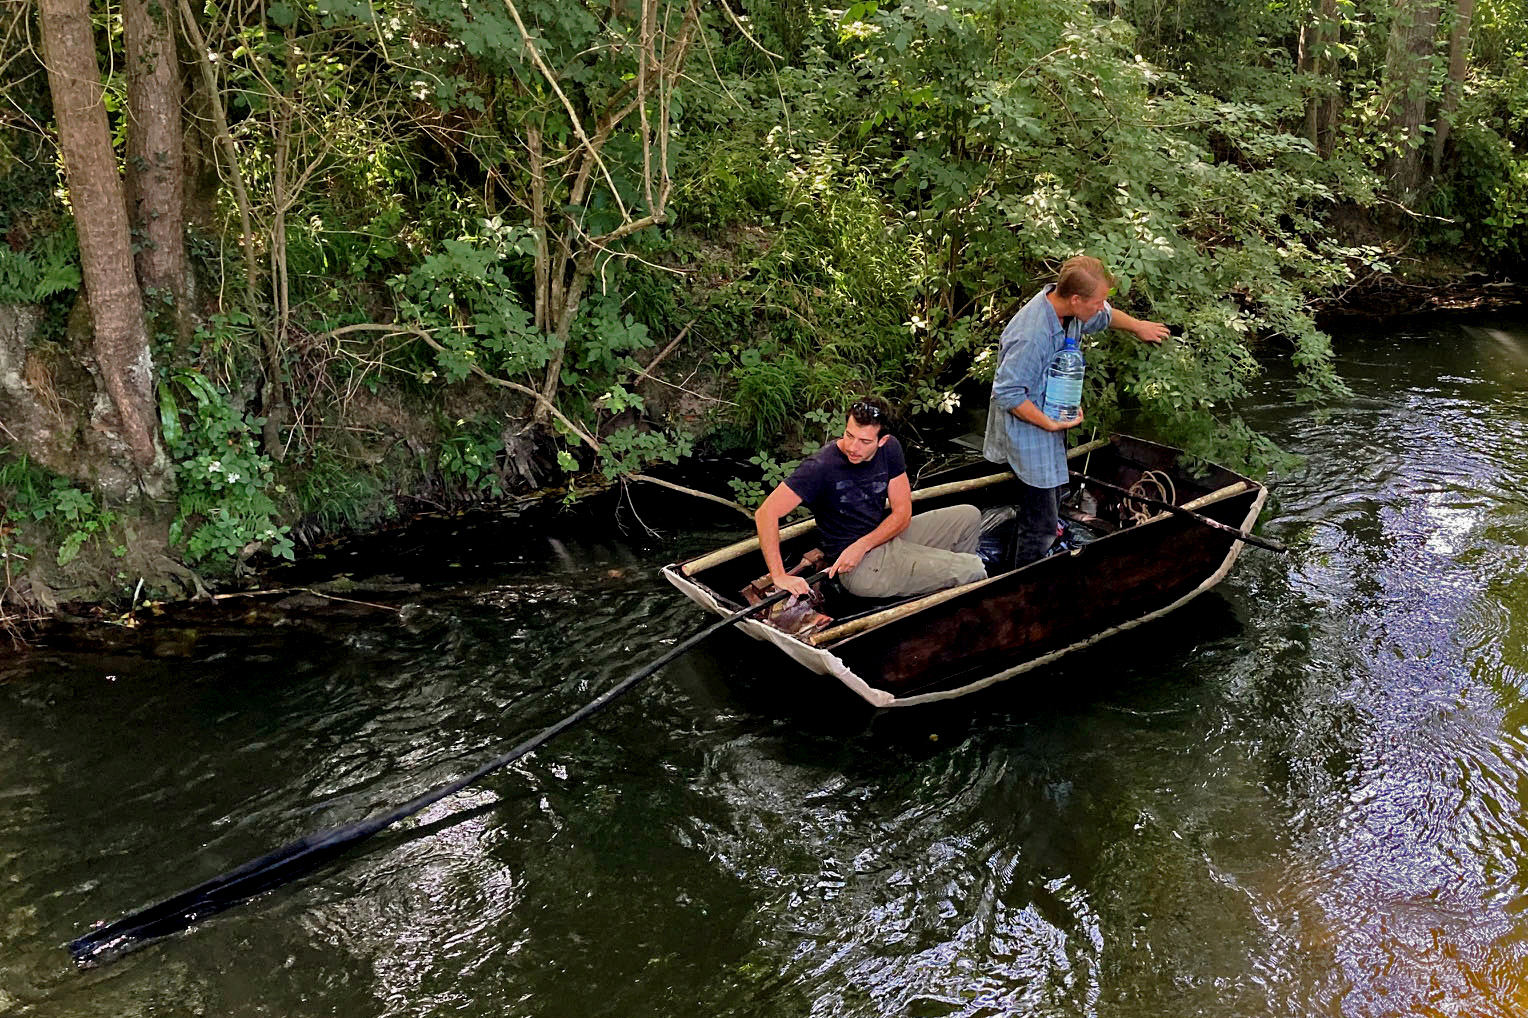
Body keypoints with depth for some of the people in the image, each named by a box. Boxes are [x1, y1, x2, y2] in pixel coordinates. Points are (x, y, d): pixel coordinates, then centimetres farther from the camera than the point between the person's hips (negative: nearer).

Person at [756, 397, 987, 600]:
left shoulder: (890, 448, -3)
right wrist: (779, 576, -31)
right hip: (860, 568, -7)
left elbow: (903, 511, -2)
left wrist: (862, 545, -18)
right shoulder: (821, 467, -23)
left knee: (969, 516, 10)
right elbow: (766, 514, -26)